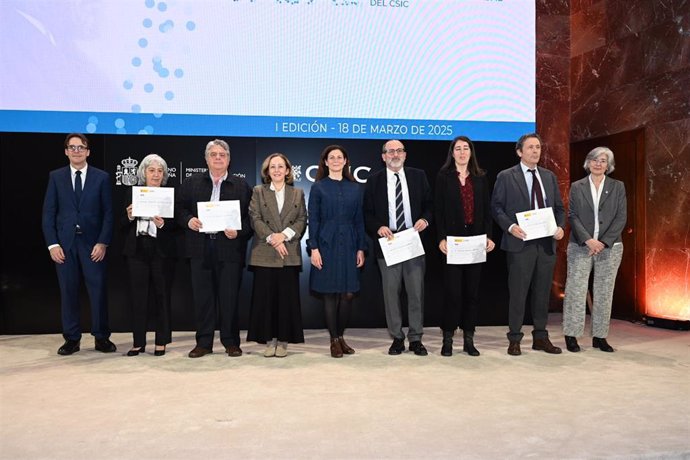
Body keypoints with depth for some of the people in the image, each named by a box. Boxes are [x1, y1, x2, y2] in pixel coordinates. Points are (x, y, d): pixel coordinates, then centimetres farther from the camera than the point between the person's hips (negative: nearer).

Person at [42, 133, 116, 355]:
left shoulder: (101, 177, 4)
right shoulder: (56, 177, 7)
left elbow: (108, 212, 1)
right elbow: (49, 212, 5)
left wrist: (103, 242, -7)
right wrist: (52, 244, -4)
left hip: (93, 243, -1)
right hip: (65, 243, 1)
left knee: (98, 291, -1)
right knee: (68, 292, 5)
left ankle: (101, 337, 11)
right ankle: (72, 339, 16)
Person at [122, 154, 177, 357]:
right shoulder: (133, 192, 7)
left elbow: (176, 224, -2)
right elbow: (123, 225, 7)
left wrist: (163, 224, -21)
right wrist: (129, 217, -14)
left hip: (162, 252, -2)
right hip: (137, 251, 2)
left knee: (162, 296, 5)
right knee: (138, 297, 5)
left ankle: (161, 341, 16)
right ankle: (138, 342, 15)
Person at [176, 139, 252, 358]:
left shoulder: (241, 186, 7)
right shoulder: (191, 183, 12)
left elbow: (250, 217, 3)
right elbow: (179, 208, 10)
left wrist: (238, 232, -13)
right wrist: (188, 220, -9)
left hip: (229, 248, -1)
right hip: (200, 248, 2)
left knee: (229, 297, 2)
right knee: (202, 296, 6)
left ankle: (231, 342, 15)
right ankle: (204, 342, 16)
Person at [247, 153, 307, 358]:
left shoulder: (298, 193, 13)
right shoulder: (258, 192, 9)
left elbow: (302, 220, 4)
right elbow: (255, 219, -2)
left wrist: (284, 235, -12)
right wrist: (272, 238, -14)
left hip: (290, 254, 1)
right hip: (264, 254, -1)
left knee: (287, 297, 2)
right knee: (265, 297, 2)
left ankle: (283, 340, 11)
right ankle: (269, 340, 11)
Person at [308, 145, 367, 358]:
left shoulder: (354, 188, 10)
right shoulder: (318, 187, 3)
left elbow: (359, 220, 10)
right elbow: (313, 220, -1)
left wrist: (361, 248, 5)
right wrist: (314, 248, -9)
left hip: (349, 246, 3)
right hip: (327, 245, -2)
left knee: (348, 294, 1)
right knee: (330, 294, 1)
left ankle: (341, 336, 18)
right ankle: (334, 340, 12)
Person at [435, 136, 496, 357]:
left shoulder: (481, 177, 11)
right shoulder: (444, 177, 3)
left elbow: (487, 209, 9)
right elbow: (438, 210, -1)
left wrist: (488, 236, -2)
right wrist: (441, 238, -11)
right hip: (453, 240, -3)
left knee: (472, 290, 6)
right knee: (453, 291, -3)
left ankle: (469, 338, 15)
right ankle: (448, 338, 8)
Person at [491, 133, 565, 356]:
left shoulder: (549, 177, 14)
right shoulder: (506, 177, 0)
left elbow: (559, 207, 16)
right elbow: (496, 207, -3)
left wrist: (560, 226, -3)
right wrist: (511, 226, -18)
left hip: (547, 243, 5)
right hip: (520, 243, -4)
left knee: (542, 293, 11)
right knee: (518, 293, 0)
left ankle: (540, 337, 22)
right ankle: (514, 339, 10)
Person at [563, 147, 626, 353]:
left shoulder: (618, 187, 7)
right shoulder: (577, 187, 6)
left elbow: (621, 218, 0)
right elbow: (573, 216, -1)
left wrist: (604, 242, -11)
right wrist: (588, 240, -14)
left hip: (609, 247, 1)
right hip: (581, 247, -1)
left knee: (604, 292, 5)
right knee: (576, 290, -4)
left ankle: (599, 336, 13)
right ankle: (571, 335, 4)